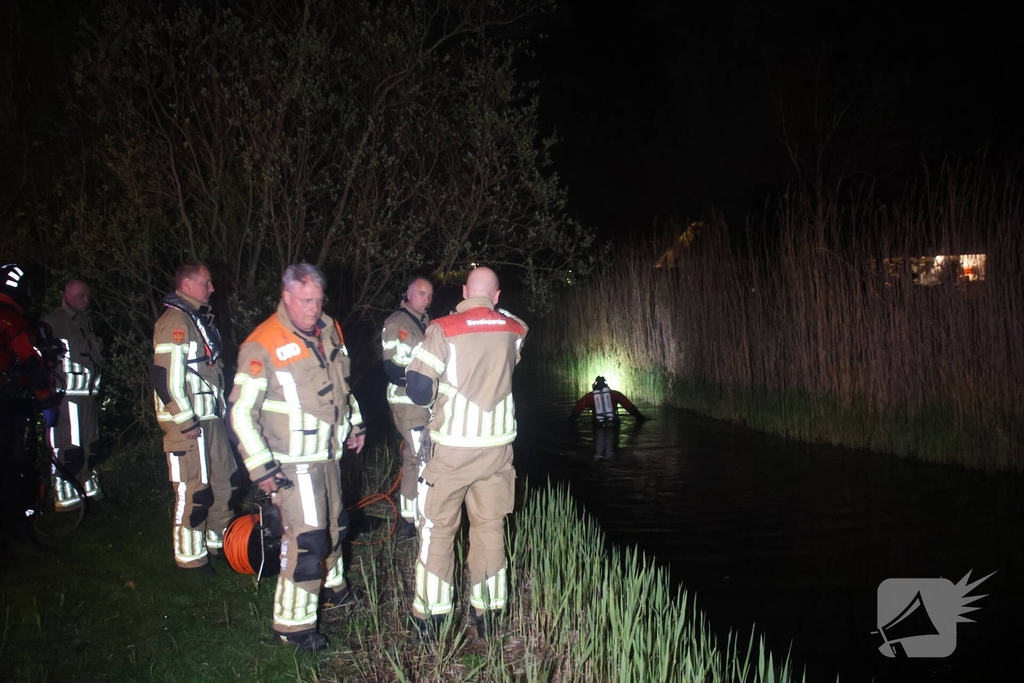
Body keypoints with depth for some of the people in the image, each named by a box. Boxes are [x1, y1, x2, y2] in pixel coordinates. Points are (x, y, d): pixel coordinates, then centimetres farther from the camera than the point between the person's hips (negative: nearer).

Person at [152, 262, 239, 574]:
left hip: (211, 419, 10)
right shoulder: (175, 322, -15)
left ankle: (217, 542, 29)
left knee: (226, 481, 15)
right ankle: (190, 556, 10)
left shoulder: (201, 318, 16)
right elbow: (166, 377, -21)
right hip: (189, 423, -10)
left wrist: (221, 410, 20)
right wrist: (185, 422, -21)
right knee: (193, 490, -2)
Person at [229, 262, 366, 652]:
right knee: (306, 539, -9)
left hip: (328, 454, 8)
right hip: (292, 464, -8)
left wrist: (355, 423, 20)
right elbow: (241, 412, -18)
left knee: (334, 526, 22)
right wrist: (261, 467, -20)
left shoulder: (329, 330, 3)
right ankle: (293, 624, 5)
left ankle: (332, 587, 45)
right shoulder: (263, 346, -19)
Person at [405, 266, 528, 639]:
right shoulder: (513, 330, 0)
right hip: (498, 447, 3)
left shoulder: (444, 329, -12)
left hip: (452, 448, -3)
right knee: (490, 527, 14)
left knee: (439, 528, 10)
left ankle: (431, 613, 17)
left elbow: (418, 389, -15)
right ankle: (487, 609, 21)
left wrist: (437, 392, 5)